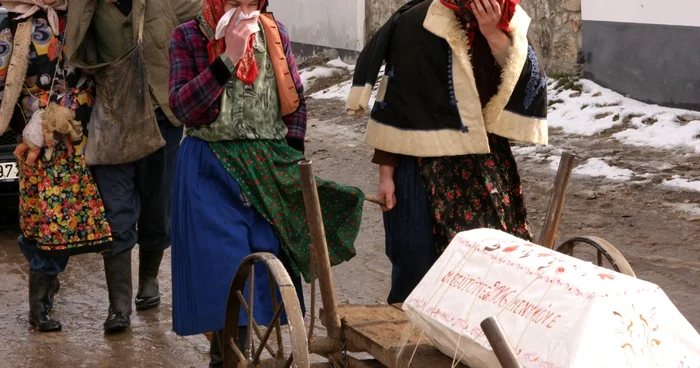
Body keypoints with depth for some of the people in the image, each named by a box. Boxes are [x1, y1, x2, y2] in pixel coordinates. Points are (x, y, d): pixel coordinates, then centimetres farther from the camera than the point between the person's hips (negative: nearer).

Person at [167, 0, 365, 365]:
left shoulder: (275, 34, 3)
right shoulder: (188, 38, -5)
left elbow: (296, 99, 11)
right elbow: (182, 106, -16)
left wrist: (291, 156, 6)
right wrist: (228, 59, -22)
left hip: (268, 168, 3)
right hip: (211, 170, -3)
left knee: (266, 257, 6)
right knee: (224, 264, -8)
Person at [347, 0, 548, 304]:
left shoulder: (509, 25, 2)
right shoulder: (419, 25, -13)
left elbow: (528, 85, -10)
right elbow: (394, 100, -10)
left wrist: (494, 34, -22)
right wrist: (386, 173, -10)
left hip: (488, 167, 5)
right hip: (427, 168, -5)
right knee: (421, 266, 1)